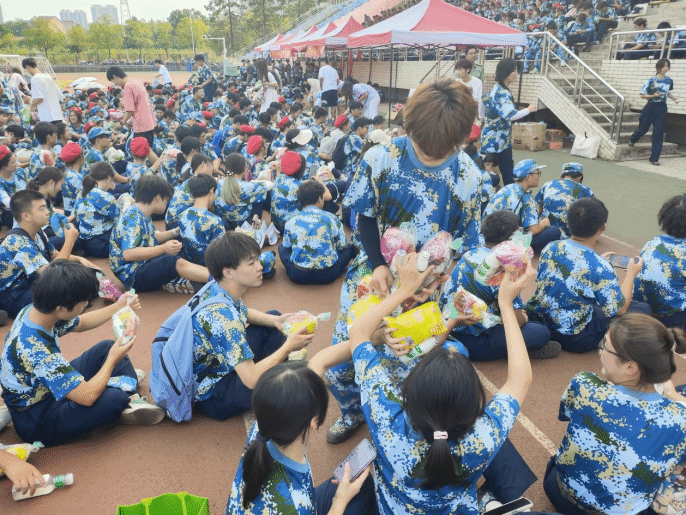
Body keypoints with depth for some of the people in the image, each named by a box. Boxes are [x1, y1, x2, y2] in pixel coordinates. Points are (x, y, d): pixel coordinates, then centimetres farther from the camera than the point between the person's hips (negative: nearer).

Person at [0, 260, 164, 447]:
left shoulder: (36, 311, -11)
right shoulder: (37, 351, -38)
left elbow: (80, 324, 11)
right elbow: (87, 397, -33)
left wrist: (118, 307, 0)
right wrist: (113, 359, -19)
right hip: (38, 422, -10)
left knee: (106, 347, 9)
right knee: (115, 397, -34)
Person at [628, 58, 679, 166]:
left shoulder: (669, 81, 4)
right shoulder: (652, 80, -10)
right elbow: (642, 95, -6)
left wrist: (675, 97, 4)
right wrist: (654, 96, -20)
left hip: (662, 109, 3)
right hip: (651, 108, -3)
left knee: (659, 133, -1)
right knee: (643, 129, 10)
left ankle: (654, 158, 3)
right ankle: (632, 140, 46)